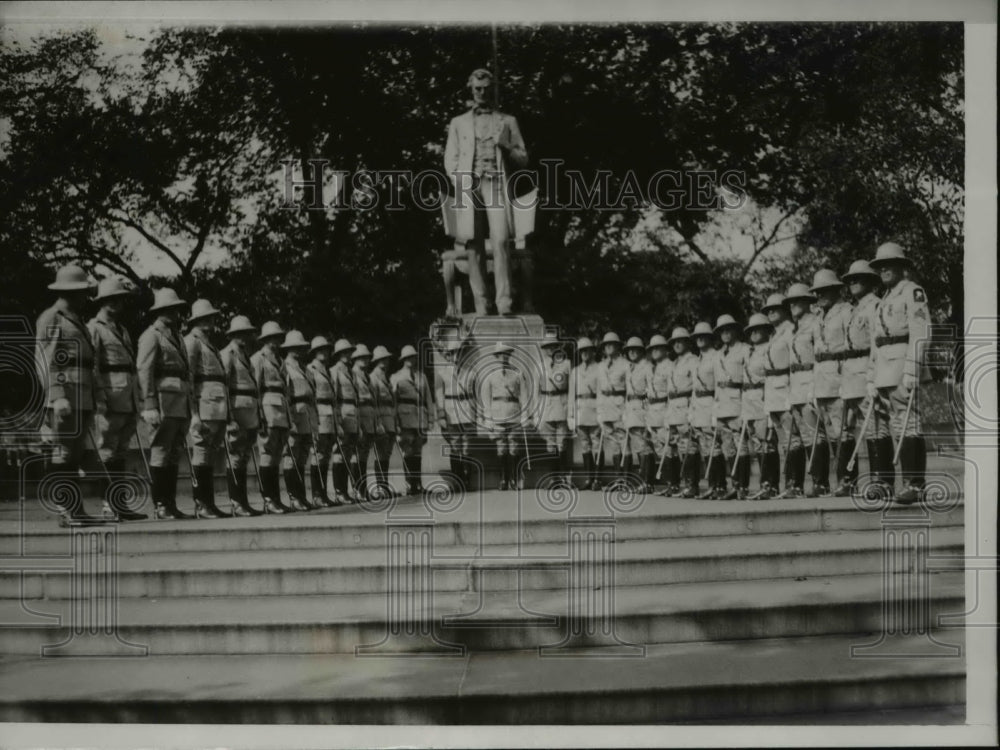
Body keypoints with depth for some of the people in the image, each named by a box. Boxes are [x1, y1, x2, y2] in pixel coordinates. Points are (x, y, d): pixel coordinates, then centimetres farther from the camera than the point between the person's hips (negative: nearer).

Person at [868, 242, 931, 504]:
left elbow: (920, 333, -12)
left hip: (903, 365, -8)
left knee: (908, 424, -12)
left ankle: (915, 485, -12)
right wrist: (872, 379, 17)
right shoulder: (883, 301, 22)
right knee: (897, 427, 5)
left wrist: (911, 373, -20)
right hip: (885, 369, 8)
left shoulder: (912, 291, -3)